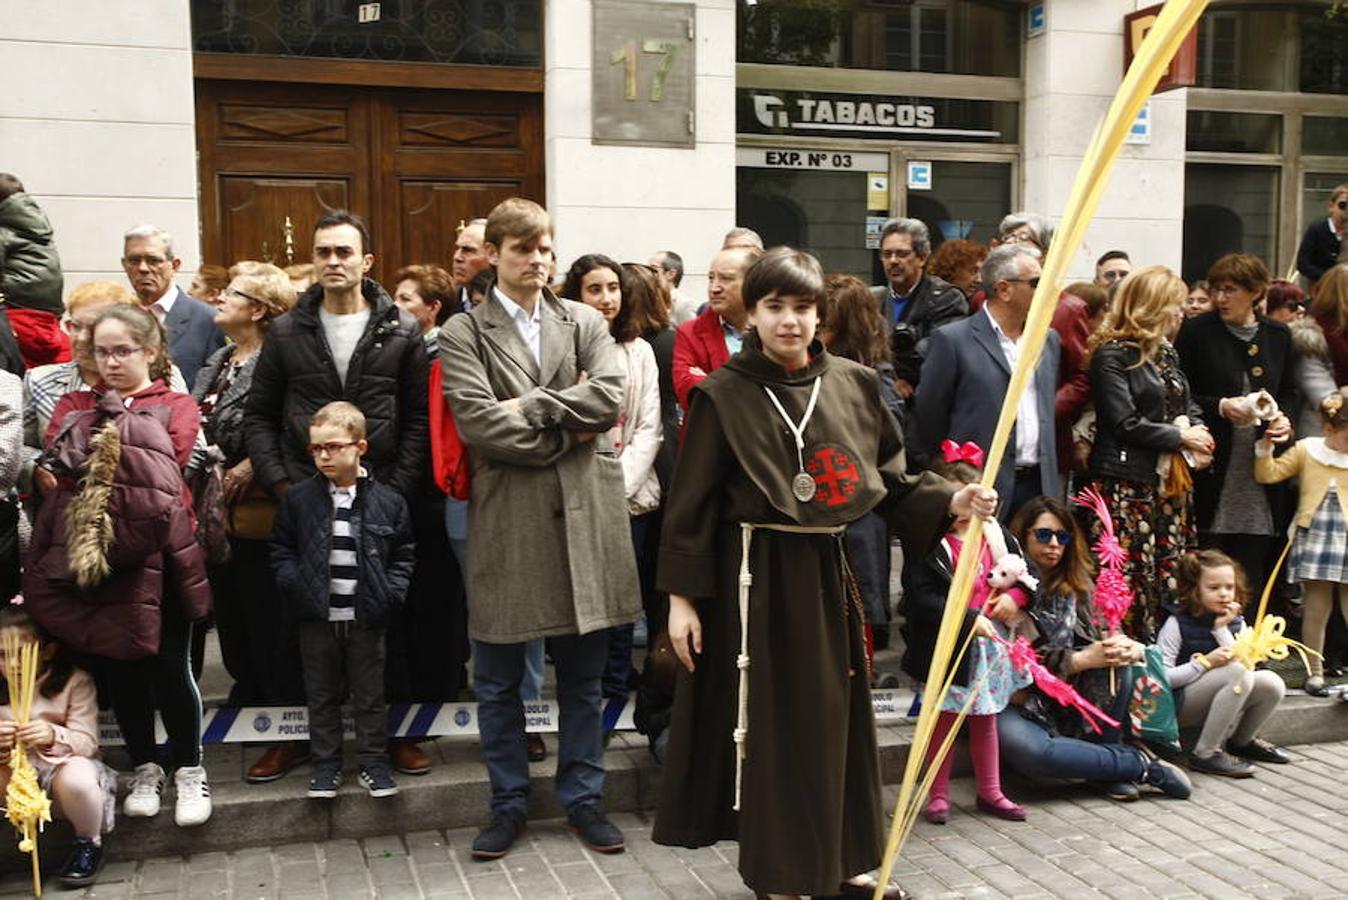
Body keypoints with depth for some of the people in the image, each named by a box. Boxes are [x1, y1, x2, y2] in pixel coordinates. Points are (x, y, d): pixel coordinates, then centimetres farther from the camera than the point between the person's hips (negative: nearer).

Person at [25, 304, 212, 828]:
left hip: (156, 552, -3)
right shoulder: (75, 407, 16)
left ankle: (189, 769, 16)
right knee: (117, 665, 9)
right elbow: (57, 461, -2)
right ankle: (144, 769, 25)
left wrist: (116, 429, -6)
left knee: (167, 665, -1)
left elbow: (169, 462, -11)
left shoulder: (177, 407, 9)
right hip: (89, 554, 3)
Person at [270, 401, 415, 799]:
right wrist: (294, 583, -6)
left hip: (366, 617, -1)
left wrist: (391, 589, -6)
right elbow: (281, 549, 8)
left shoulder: (387, 501, -3)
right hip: (316, 617, 1)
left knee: (370, 694, 9)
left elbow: (403, 553, 5)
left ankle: (374, 762, 22)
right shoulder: (298, 499, -1)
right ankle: (326, 764, 24)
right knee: (321, 695, 12)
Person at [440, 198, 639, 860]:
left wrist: (530, 407, -13)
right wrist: (566, 433, -10)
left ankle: (582, 797, 26)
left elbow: (608, 397, -6)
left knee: (583, 676, 12)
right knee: (498, 681, 9)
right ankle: (508, 803, 25)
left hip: (585, 515, 2)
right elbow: (478, 421, -12)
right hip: (506, 521, -2)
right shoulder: (463, 332, 2)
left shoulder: (585, 322, 11)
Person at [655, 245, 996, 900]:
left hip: (830, 570, 4)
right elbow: (690, 502, -6)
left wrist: (950, 502, -10)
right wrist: (681, 596, -9)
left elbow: (891, 478, 7)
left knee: (839, 715, 13)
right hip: (758, 575, -4)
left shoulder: (854, 385, 4)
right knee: (770, 720, 3)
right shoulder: (723, 395, -7)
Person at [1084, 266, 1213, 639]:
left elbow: (1188, 406, 24)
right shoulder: (1111, 354, -8)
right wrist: (1180, 437, -6)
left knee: (1172, 576, 6)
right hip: (1128, 484, -8)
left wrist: (1197, 431, 2)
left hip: (1171, 481, 8)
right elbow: (1126, 423, -14)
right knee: (1133, 580, -8)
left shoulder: (1165, 353, 17)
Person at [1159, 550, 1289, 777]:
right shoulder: (1177, 624, -11)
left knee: (1271, 683, -16)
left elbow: (1248, 665, -9)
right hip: (1178, 704, -6)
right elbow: (1161, 677, -19)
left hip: (1215, 702, 6)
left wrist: (1221, 629, -12)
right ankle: (1204, 754, -22)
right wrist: (1205, 662, -23)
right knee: (1237, 673, -29)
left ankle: (1242, 741, 12)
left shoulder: (1236, 623, 6)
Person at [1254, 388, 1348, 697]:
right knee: (1316, 608, 4)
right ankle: (1315, 671, 14)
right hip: (1315, 539, -1)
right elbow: (1268, 474, 3)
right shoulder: (1306, 450, 4)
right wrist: (1265, 447, -10)